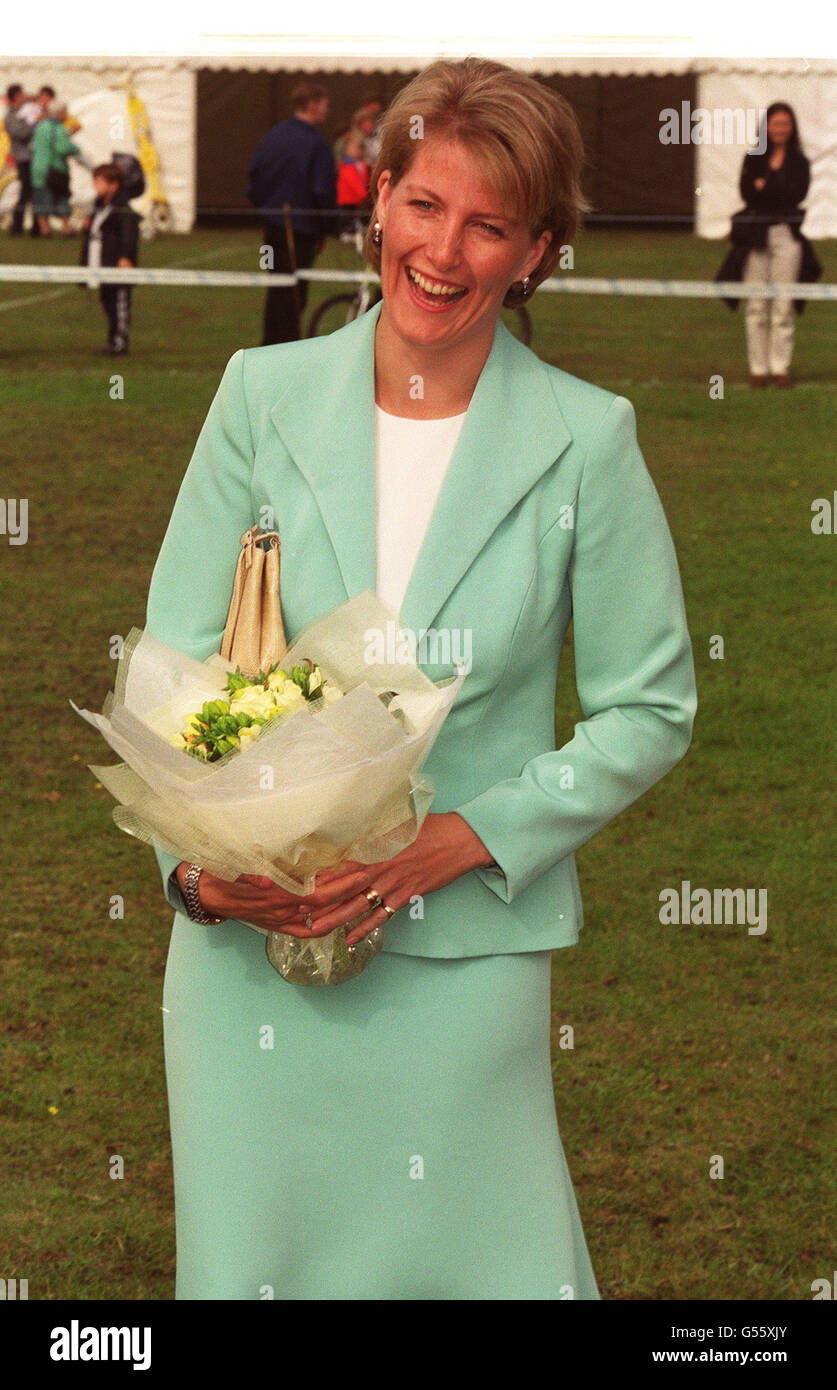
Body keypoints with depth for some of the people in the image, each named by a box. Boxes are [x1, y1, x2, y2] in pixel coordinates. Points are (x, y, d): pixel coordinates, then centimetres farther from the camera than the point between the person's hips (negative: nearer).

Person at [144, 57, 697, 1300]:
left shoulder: (586, 440, -4)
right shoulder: (266, 396, 1)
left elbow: (650, 708, 1)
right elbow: (174, 662, 4)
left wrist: (463, 840, -12)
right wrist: (196, 860, -13)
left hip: (464, 953, -2)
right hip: (247, 937, 2)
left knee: (481, 1259, 1)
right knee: (252, 1261, 9)